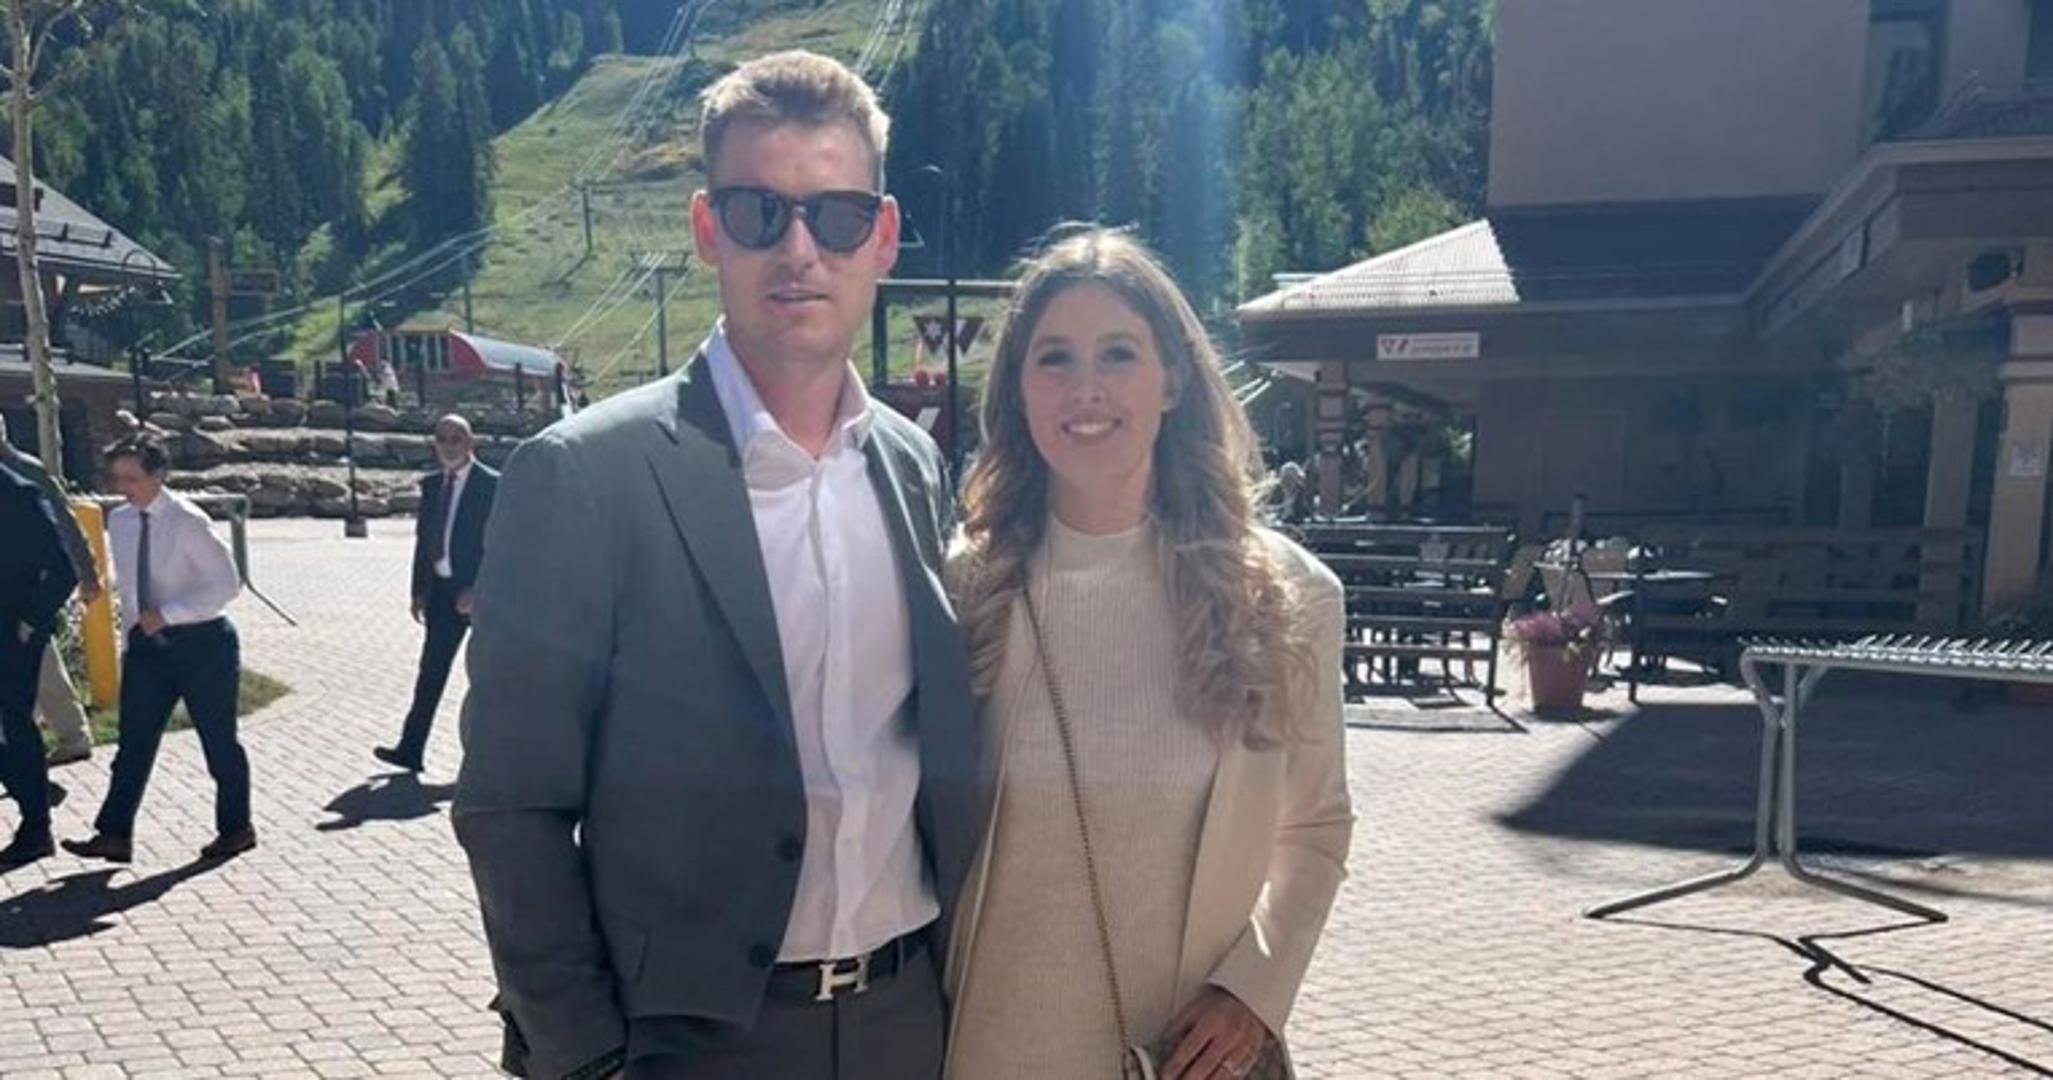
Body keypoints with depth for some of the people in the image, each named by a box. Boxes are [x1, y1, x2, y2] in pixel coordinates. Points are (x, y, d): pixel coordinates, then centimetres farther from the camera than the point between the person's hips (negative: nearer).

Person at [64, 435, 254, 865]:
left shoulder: (188, 522, -15)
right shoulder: (119, 522, 5)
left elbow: (227, 584, -16)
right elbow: (127, 586, 16)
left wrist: (167, 614, -21)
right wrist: (132, 636, 13)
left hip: (202, 641, -6)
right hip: (147, 643, 6)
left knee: (218, 740, 6)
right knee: (134, 741, 3)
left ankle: (235, 829, 20)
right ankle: (114, 834, 8)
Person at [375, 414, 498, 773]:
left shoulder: (491, 485, -10)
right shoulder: (431, 485, 9)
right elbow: (423, 538, 12)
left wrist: (477, 591, -18)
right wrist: (419, 590, 7)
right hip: (441, 589, 5)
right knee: (431, 672, 8)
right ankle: (410, 749, 12)